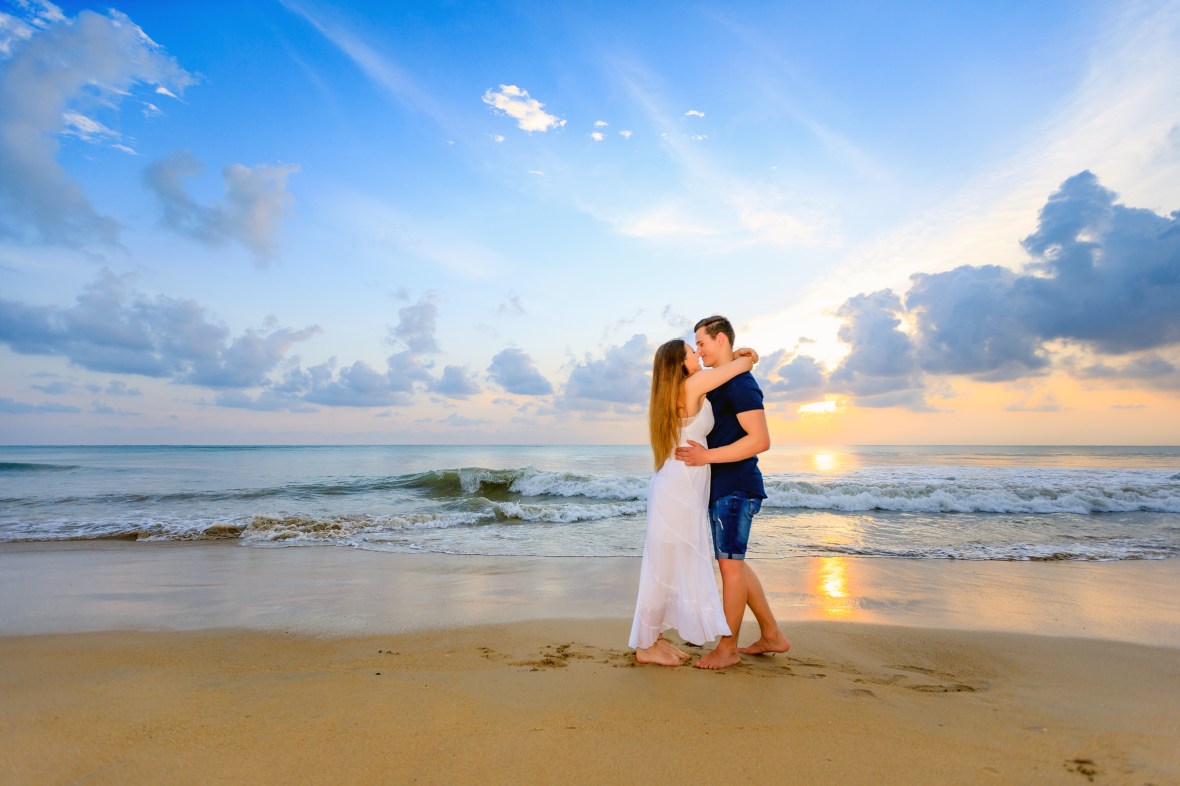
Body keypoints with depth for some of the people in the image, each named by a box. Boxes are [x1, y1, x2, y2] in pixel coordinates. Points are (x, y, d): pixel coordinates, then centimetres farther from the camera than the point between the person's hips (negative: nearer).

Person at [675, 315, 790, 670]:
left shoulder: (741, 383, -14)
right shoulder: (717, 383, 16)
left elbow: (761, 439, -22)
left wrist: (708, 456, -24)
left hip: (735, 487, -10)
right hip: (720, 488, 10)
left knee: (730, 563, -1)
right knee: (733, 563, 15)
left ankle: (728, 647, 14)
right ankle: (772, 635, 27)